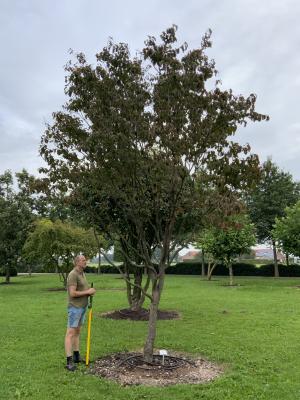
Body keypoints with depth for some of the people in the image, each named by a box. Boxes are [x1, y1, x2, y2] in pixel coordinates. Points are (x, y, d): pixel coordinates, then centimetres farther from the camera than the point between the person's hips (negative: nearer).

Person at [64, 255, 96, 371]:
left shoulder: (82, 274, 12)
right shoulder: (73, 275, -20)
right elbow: (73, 293, -26)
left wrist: (90, 292, -2)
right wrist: (88, 292, -19)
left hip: (82, 307, 10)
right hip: (75, 308, -10)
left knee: (77, 332, 15)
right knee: (70, 333, -7)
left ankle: (76, 356, 24)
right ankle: (69, 362, -5)